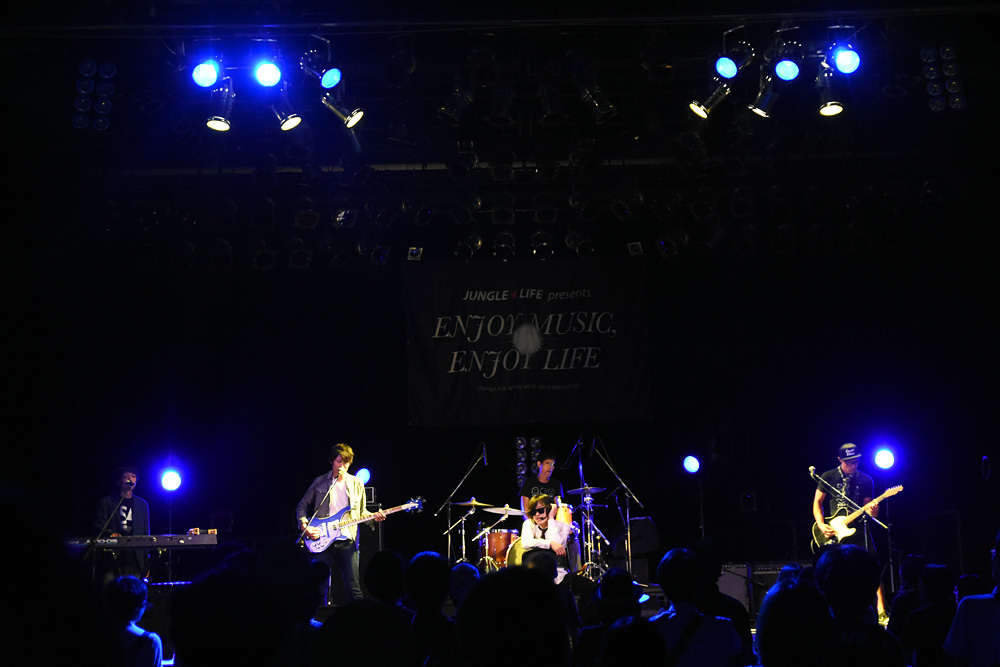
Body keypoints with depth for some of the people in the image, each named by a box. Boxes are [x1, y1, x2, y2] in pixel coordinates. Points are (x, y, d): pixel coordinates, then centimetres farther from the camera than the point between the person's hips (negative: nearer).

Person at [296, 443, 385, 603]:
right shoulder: (320, 482, 7)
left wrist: (373, 516, -2)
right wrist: (304, 526, -6)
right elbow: (302, 506, 11)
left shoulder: (357, 484, 11)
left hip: (348, 542, 1)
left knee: (354, 589, -3)